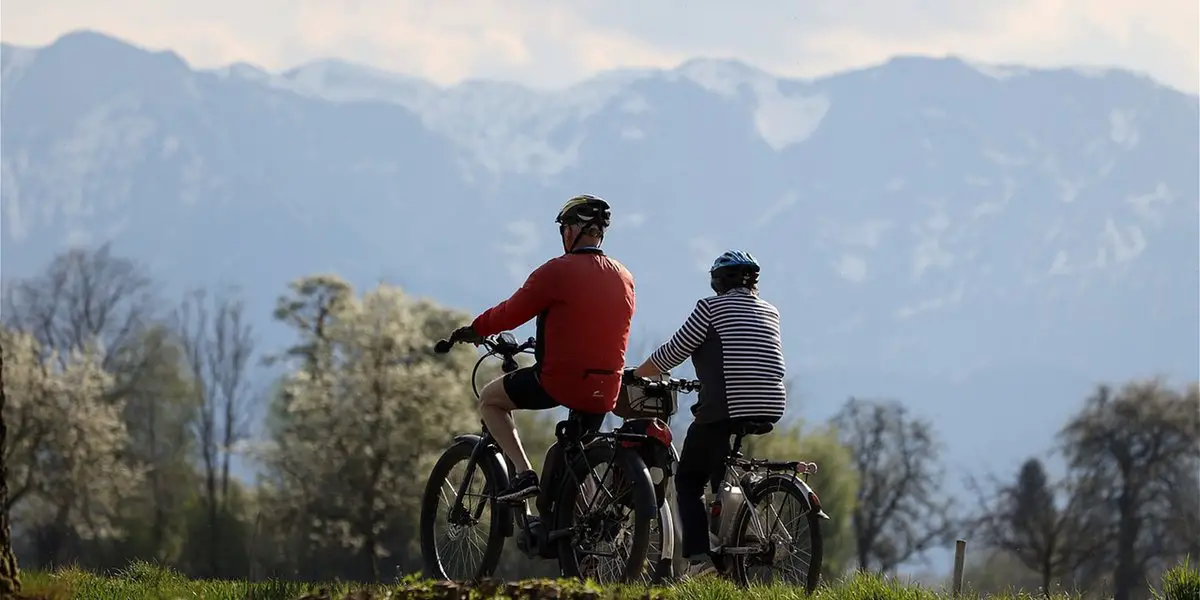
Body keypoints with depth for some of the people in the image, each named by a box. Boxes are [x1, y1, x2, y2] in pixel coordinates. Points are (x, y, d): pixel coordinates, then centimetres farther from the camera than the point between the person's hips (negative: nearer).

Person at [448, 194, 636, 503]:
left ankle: (524, 474, 0)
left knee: (489, 400, 16)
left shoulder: (557, 271, -9)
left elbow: (510, 313, -3)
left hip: (559, 380, -6)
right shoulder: (624, 278, 10)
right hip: (605, 391, 6)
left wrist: (473, 330, 15)